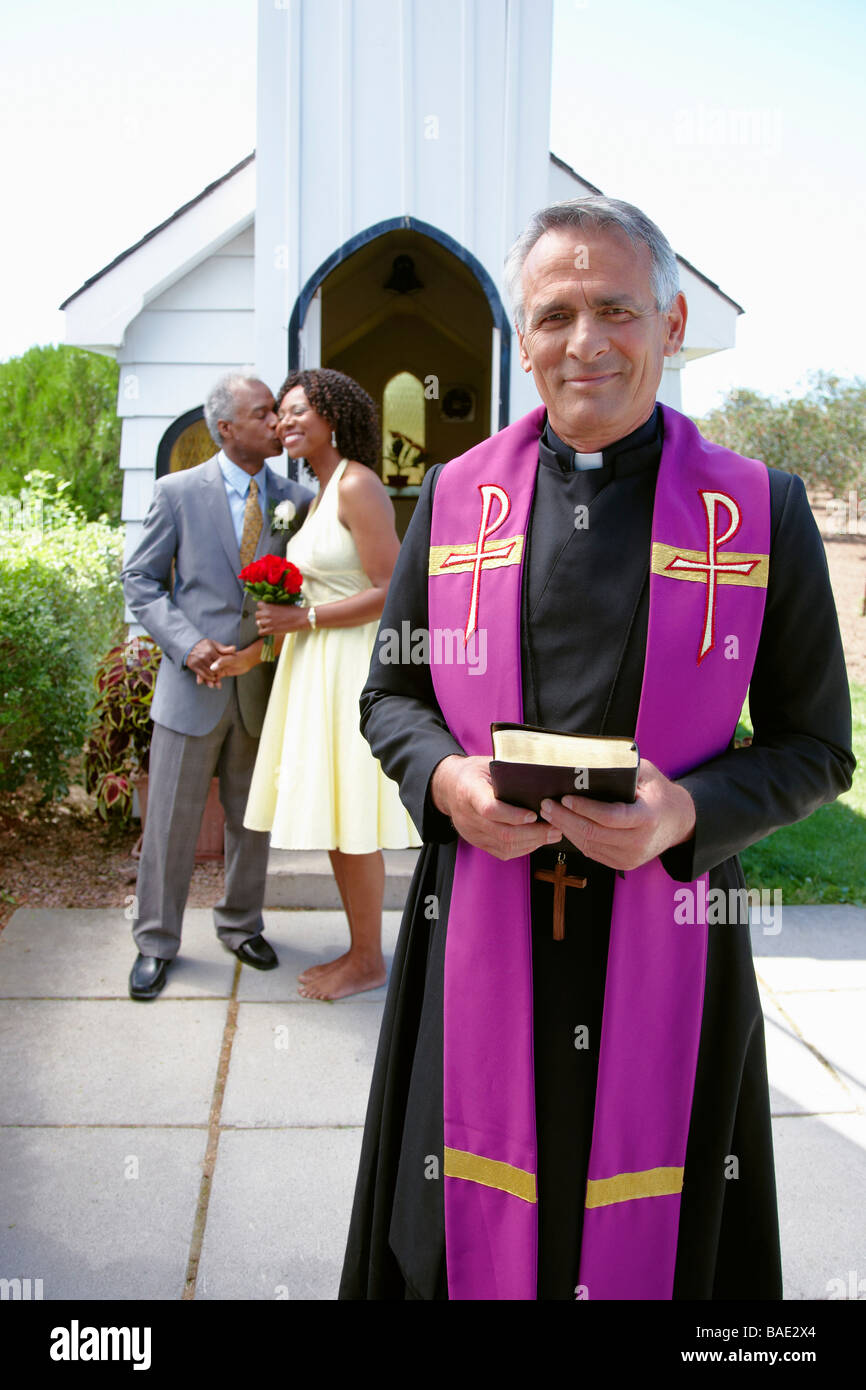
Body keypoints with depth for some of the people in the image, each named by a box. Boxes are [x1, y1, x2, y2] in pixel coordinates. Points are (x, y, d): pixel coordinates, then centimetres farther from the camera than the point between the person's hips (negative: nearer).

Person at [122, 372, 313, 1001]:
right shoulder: (179, 491, -3)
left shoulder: (296, 497, 4)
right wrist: (188, 644, -14)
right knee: (173, 818, 5)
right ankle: (156, 941, 22)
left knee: (252, 817, 14)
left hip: (262, 683, 3)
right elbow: (141, 581, 0)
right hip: (195, 682, -2)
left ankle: (241, 924, 33)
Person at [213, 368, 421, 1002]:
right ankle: (361, 949, 26)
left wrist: (302, 620, -16)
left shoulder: (358, 485, -13)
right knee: (331, 815, 13)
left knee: (350, 822, 0)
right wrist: (257, 650, 11)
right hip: (318, 667, 10)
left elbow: (392, 592, -19)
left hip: (353, 667, -10)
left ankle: (369, 961, 16)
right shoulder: (322, 493, 16)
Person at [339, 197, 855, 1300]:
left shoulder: (762, 511, -3)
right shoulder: (456, 497, 3)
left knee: (655, 1234, 16)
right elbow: (390, 697, 10)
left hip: (670, 938, -1)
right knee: (468, 1221, 16)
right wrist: (446, 781, -12)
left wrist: (687, 812, -17)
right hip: (478, 930, 2)